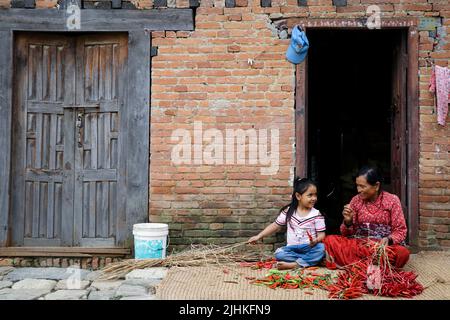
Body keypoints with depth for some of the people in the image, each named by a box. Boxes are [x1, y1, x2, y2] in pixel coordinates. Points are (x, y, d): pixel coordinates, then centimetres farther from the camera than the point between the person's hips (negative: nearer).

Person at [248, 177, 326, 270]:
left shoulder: (316, 214, -1)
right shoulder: (288, 212, 3)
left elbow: (321, 234, -2)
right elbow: (275, 226, 9)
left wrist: (316, 240, -26)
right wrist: (259, 236, 2)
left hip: (310, 248, -1)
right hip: (292, 248, 1)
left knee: (321, 248, -33)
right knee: (279, 253, -28)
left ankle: (293, 264, -36)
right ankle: (312, 260, -27)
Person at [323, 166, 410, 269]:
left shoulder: (392, 200, 0)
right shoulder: (356, 200, 7)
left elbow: (400, 230, -1)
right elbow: (347, 233, 10)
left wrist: (388, 239, -22)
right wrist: (348, 221, -11)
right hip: (359, 244, 3)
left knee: (403, 253, -35)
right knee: (329, 240, -24)